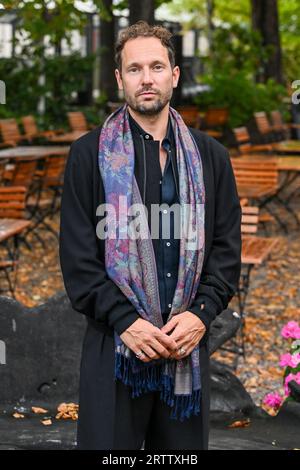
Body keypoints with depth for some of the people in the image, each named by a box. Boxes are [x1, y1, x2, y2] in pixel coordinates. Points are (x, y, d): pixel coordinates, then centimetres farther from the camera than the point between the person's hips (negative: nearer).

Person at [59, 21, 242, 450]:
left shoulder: (211, 157, 11)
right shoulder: (89, 155, 3)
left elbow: (227, 249, 9)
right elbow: (77, 255, -2)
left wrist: (201, 312, -7)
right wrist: (125, 321, -12)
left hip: (189, 344, 2)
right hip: (115, 344, -2)